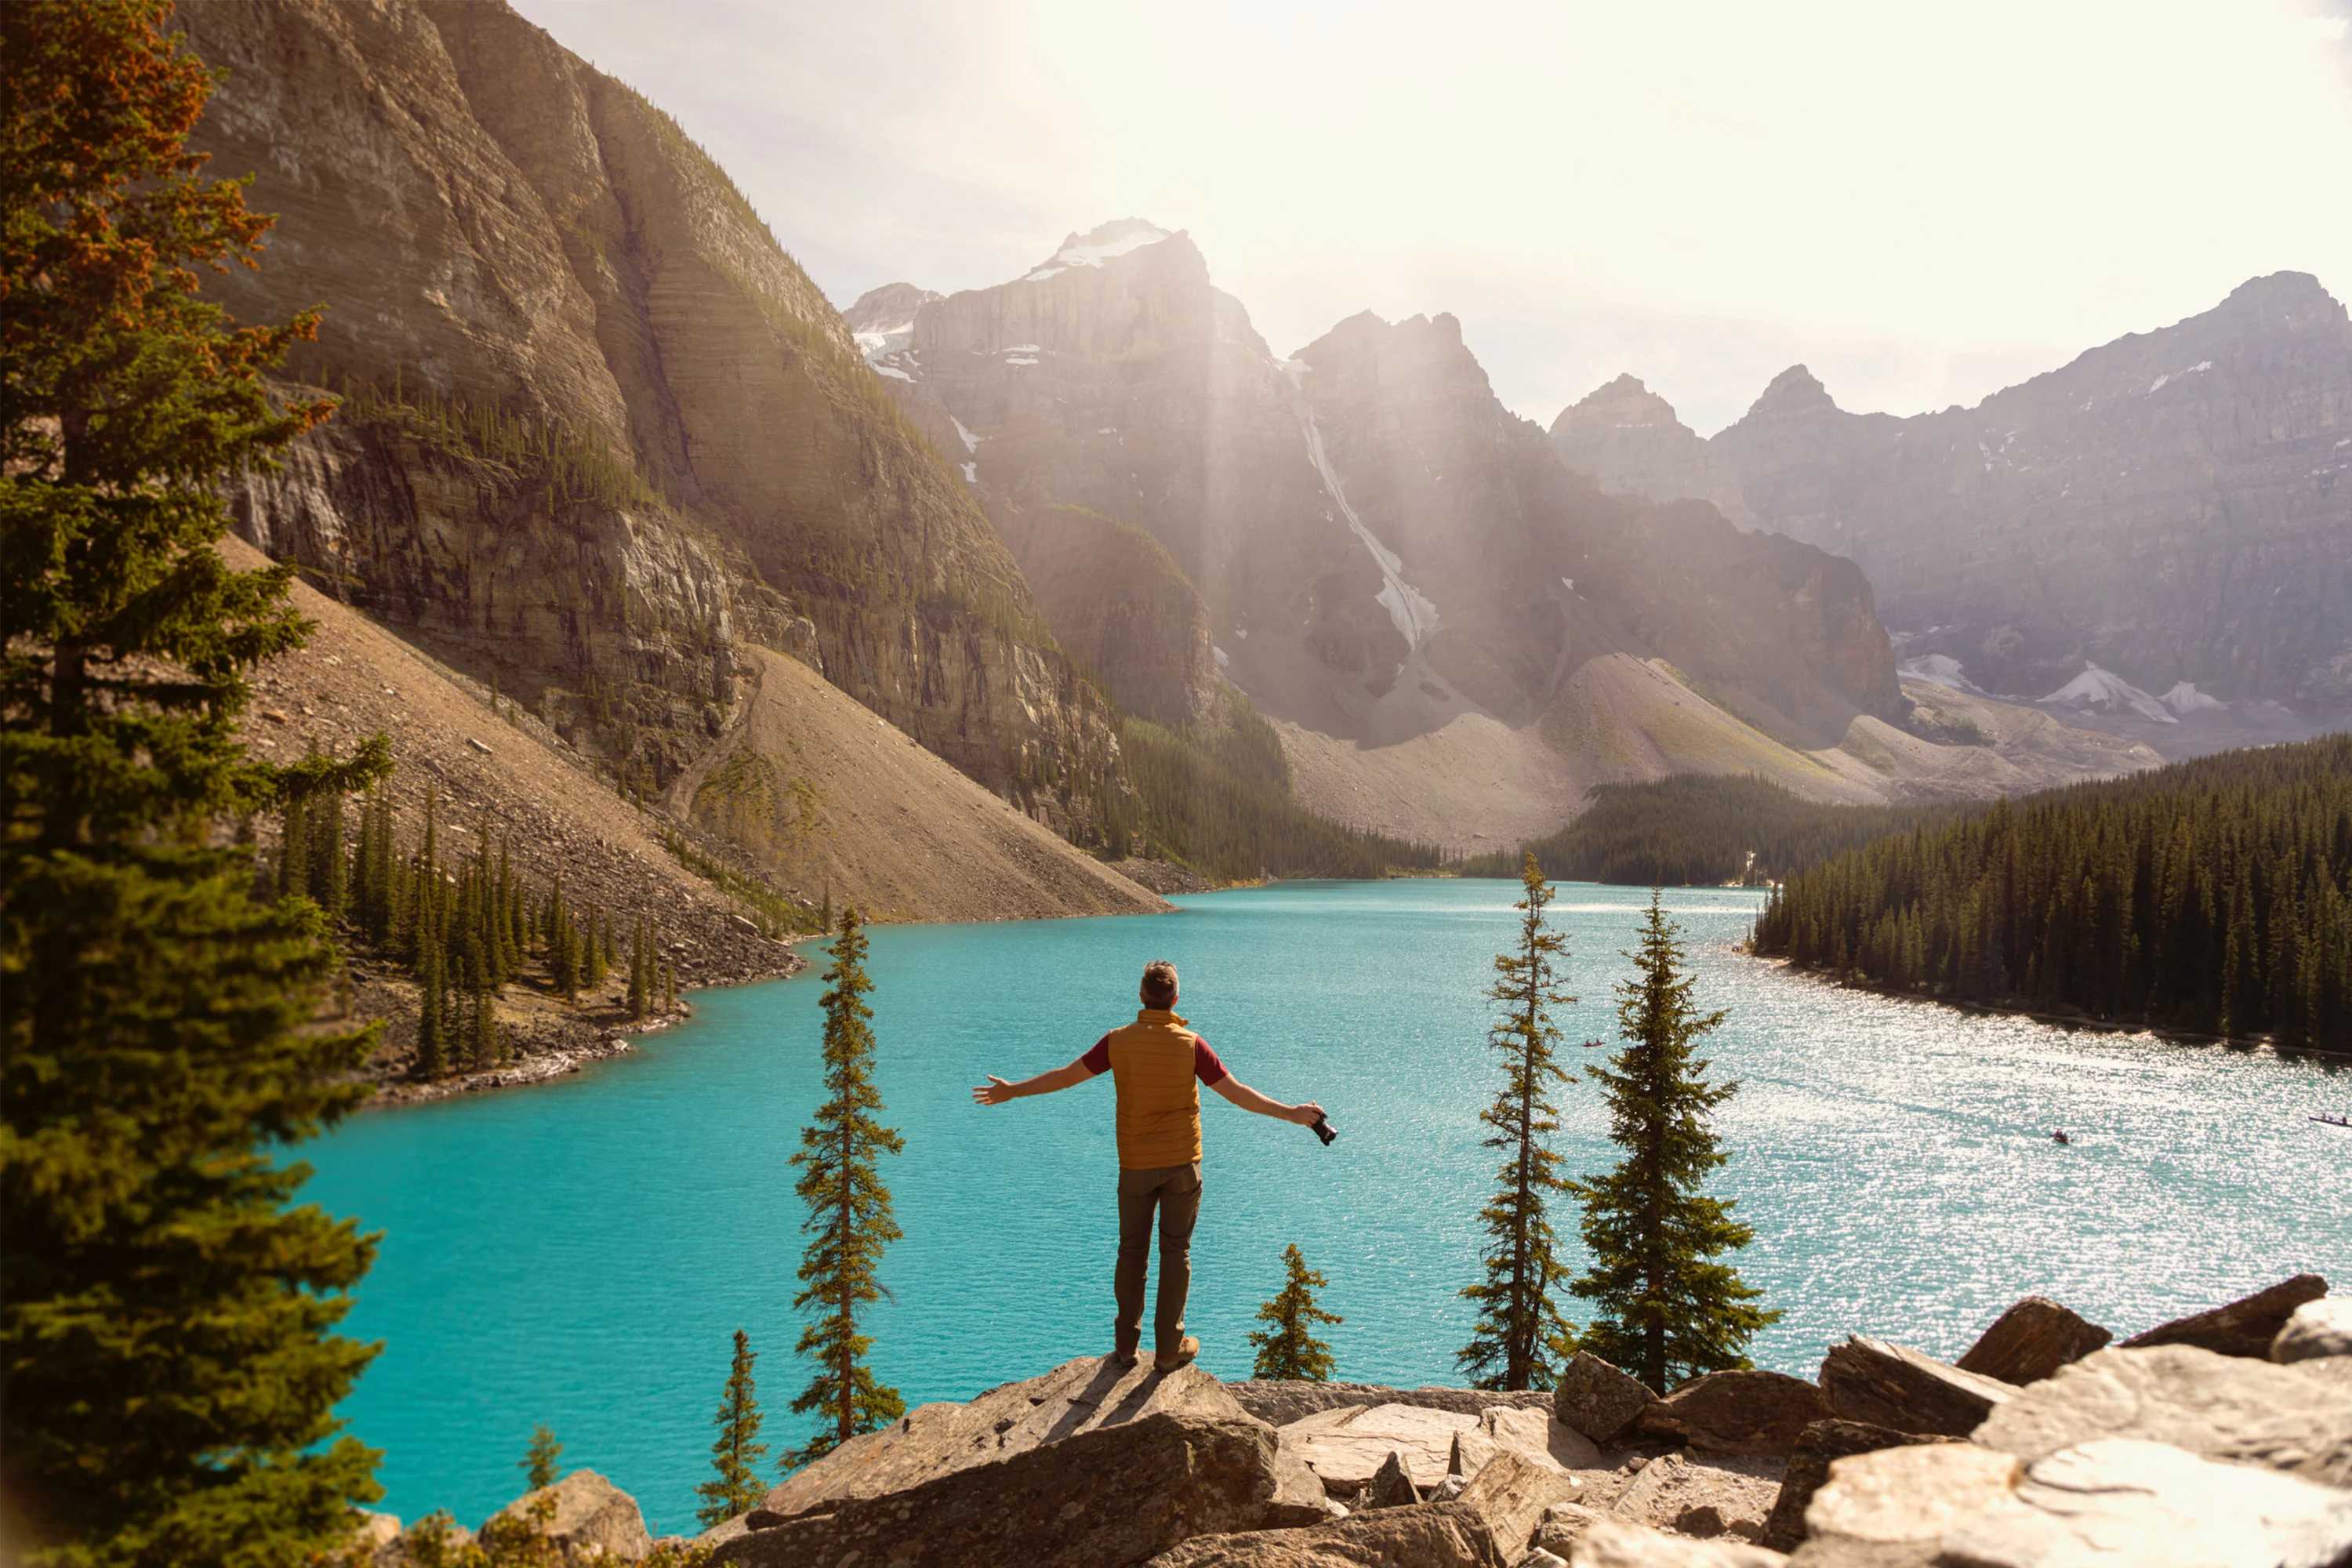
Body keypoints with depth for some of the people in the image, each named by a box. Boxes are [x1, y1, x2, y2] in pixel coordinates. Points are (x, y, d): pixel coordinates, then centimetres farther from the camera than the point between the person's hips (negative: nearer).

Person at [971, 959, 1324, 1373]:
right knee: (1176, 1252, 9)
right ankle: (1169, 1349, 13)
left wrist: (1013, 1091, 14)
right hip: (1181, 1164, -1)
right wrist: (1290, 1113, -3)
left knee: (1131, 1252, 13)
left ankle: (1126, 1346, 19)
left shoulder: (1119, 1041, -7)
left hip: (1135, 1166, 1)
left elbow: (1065, 1076, 0)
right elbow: (1238, 1093, -11)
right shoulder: (1190, 1044, -12)